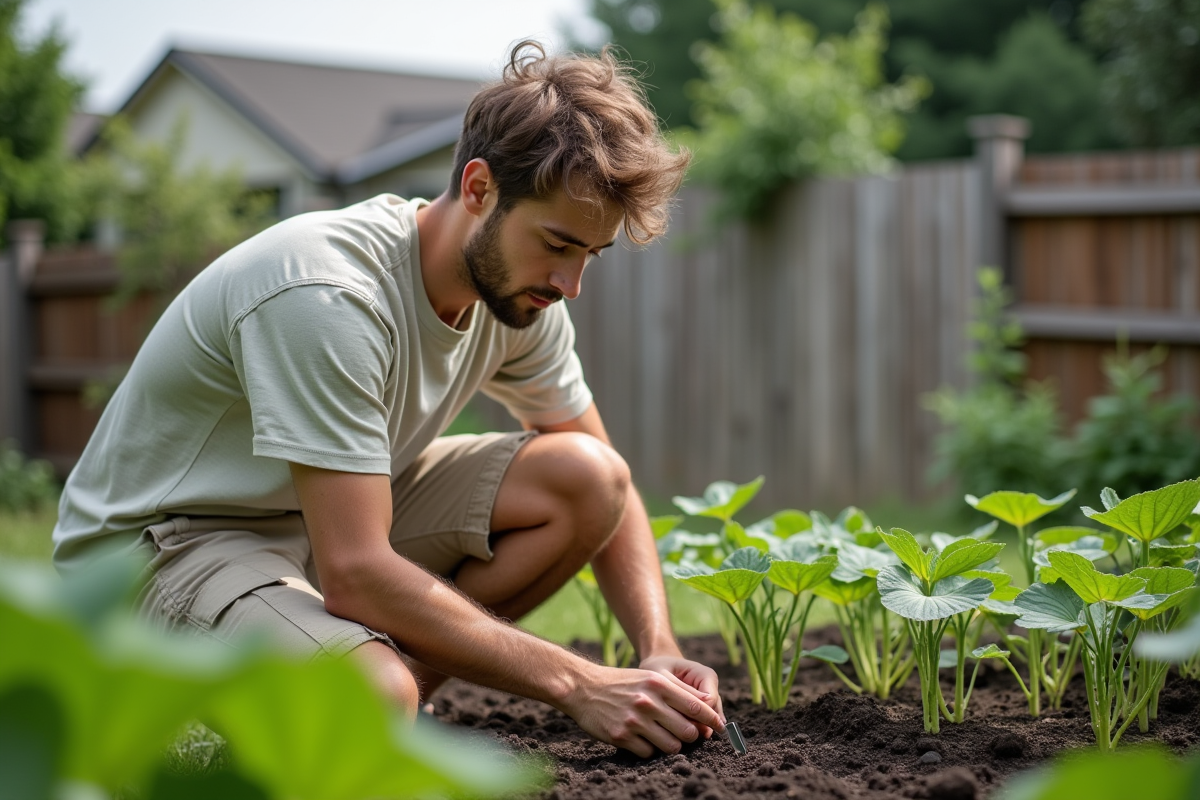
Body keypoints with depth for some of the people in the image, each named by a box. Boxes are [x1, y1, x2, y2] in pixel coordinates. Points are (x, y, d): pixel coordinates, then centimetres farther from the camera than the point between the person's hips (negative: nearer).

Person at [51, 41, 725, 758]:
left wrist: (660, 650, -13)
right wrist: (577, 683, -32)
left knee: (585, 477, -13)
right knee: (372, 699, -37)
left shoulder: (519, 287, -6)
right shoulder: (325, 293, -31)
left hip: (331, 518, 8)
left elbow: (604, 488, 4)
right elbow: (355, 575, -35)